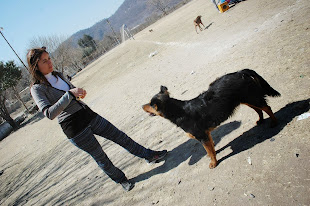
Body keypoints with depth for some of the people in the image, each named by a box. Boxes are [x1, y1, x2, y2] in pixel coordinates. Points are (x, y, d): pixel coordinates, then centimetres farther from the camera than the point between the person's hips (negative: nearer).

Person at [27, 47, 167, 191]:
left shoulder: (57, 75, 9)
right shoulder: (37, 89, -11)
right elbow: (49, 113, -25)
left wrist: (80, 92, -1)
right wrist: (70, 94, -29)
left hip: (88, 115, 6)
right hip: (74, 129, -6)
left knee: (120, 136, 9)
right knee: (100, 156, 7)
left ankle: (150, 155, 23)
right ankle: (121, 180, 31)